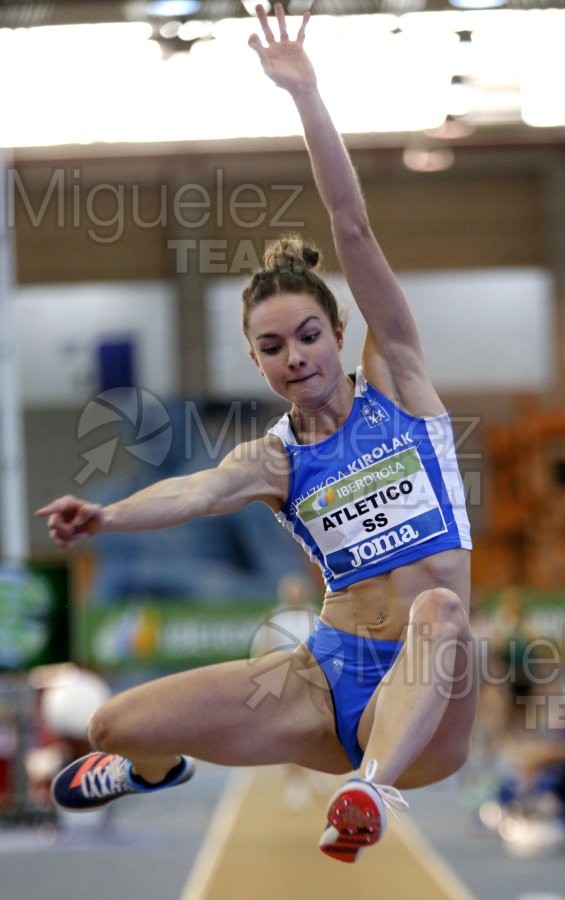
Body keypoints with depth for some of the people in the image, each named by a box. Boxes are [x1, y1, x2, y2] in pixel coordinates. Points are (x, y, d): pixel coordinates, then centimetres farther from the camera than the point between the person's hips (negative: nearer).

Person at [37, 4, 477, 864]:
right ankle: (157, 768, 34)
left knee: (440, 603, -36)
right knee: (117, 725, -4)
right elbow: (200, 491, -19)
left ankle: (373, 787, -53)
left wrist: (306, 94, -14)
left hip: (424, 699, -3)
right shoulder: (274, 458, 5)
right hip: (328, 679, 3)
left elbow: (353, 232, -7)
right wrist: (106, 515, -42)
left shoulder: (396, 378, 2)